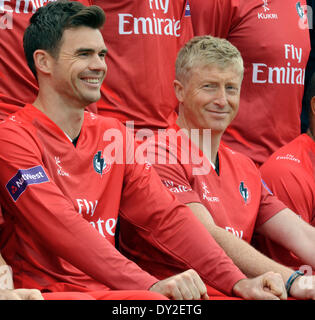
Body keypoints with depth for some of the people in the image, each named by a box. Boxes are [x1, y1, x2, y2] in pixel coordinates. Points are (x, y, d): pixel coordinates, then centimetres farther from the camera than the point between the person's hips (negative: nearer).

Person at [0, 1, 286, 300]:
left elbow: (165, 216, 8)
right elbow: (63, 229, -19)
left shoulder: (113, 133, 15)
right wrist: (151, 285, -29)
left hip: (108, 289, 6)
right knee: (152, 300, -32)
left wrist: (238, 282, -6)